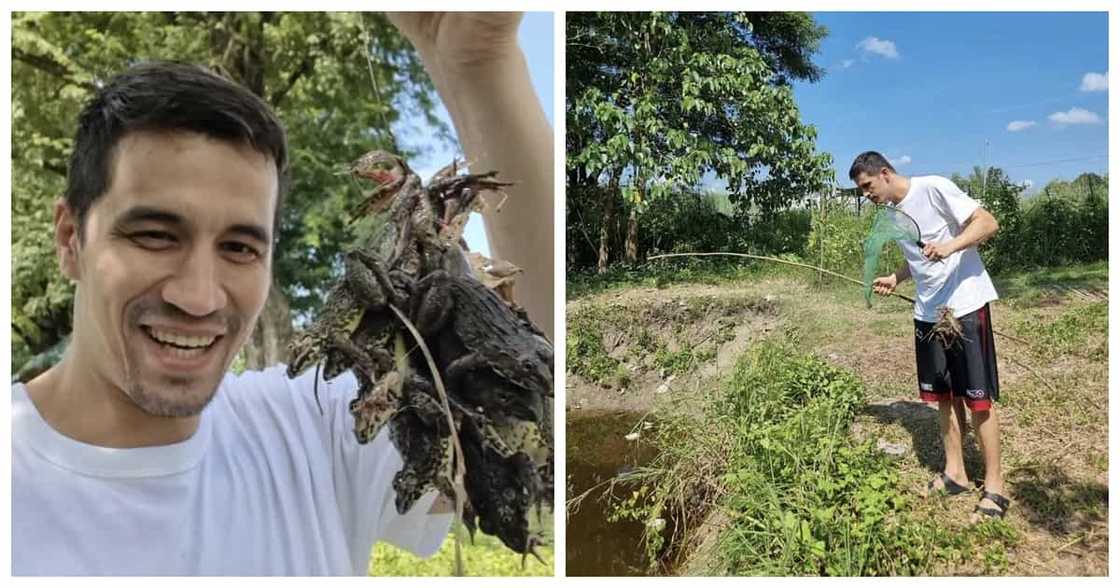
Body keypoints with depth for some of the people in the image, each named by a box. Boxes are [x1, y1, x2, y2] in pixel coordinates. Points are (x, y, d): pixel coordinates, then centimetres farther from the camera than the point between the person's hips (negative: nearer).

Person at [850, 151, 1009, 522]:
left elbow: (988, 223, -16)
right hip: (928, 311, 7)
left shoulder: (933, 188, -12)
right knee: (943, 395, 12)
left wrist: (949, 246, -30)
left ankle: (994, 487, 8)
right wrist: (895, 278, 5)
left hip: (965, 306, -7)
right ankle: (954, 472, 24)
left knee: (978, 397, -2)